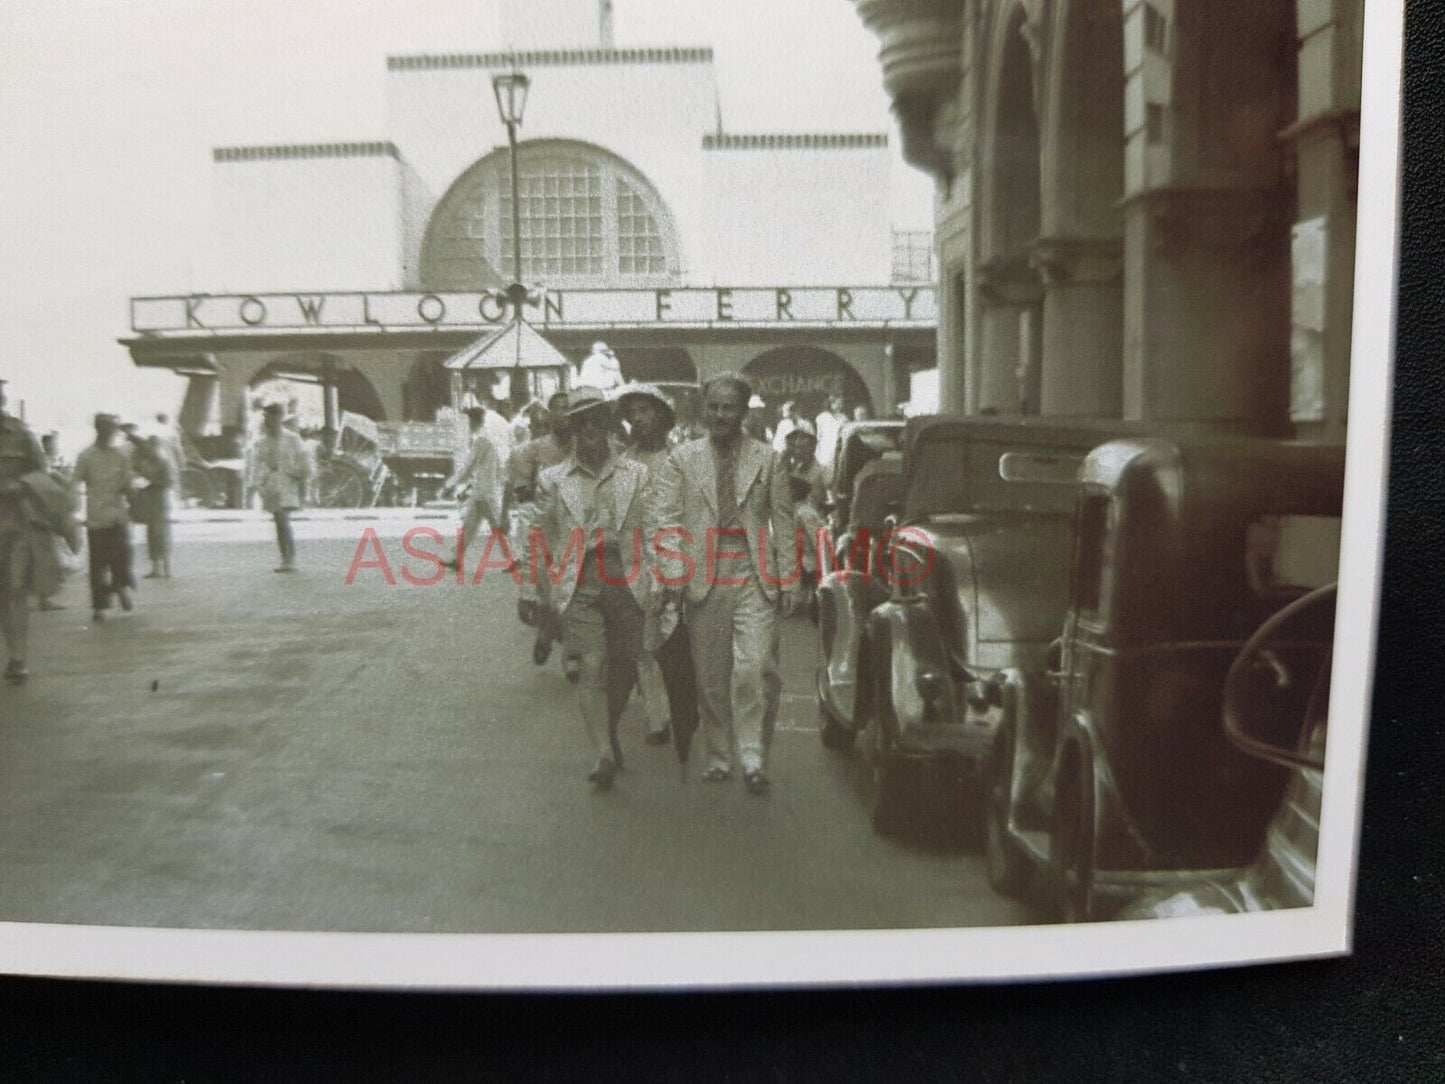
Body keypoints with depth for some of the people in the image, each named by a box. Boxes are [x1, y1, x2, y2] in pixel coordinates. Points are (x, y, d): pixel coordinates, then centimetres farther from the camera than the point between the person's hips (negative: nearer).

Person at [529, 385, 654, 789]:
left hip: (628, 585, 1)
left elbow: (651, 532, 8)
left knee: (623, 669, 7)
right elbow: (540, 539, 14)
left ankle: (608, 733, 32)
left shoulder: (637, 475, 10)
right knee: (592, 665, -13)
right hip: (578, 588, -1)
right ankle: (603, 753, -15)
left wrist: (659, 585, 0)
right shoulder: (552, 480, 9)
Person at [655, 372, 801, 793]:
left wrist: (788, 581, 3)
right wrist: (672, 573, -12)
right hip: (704, 581, 1)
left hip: (755, 579, -1)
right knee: (711, 676, 8)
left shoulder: (766, 459, 8)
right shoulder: (682, 459, 8)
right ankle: (718, 756, 23)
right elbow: (668, 520, 2)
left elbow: (783, 522, 8)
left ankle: (753, 756, 4)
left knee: (756, 668, -11)